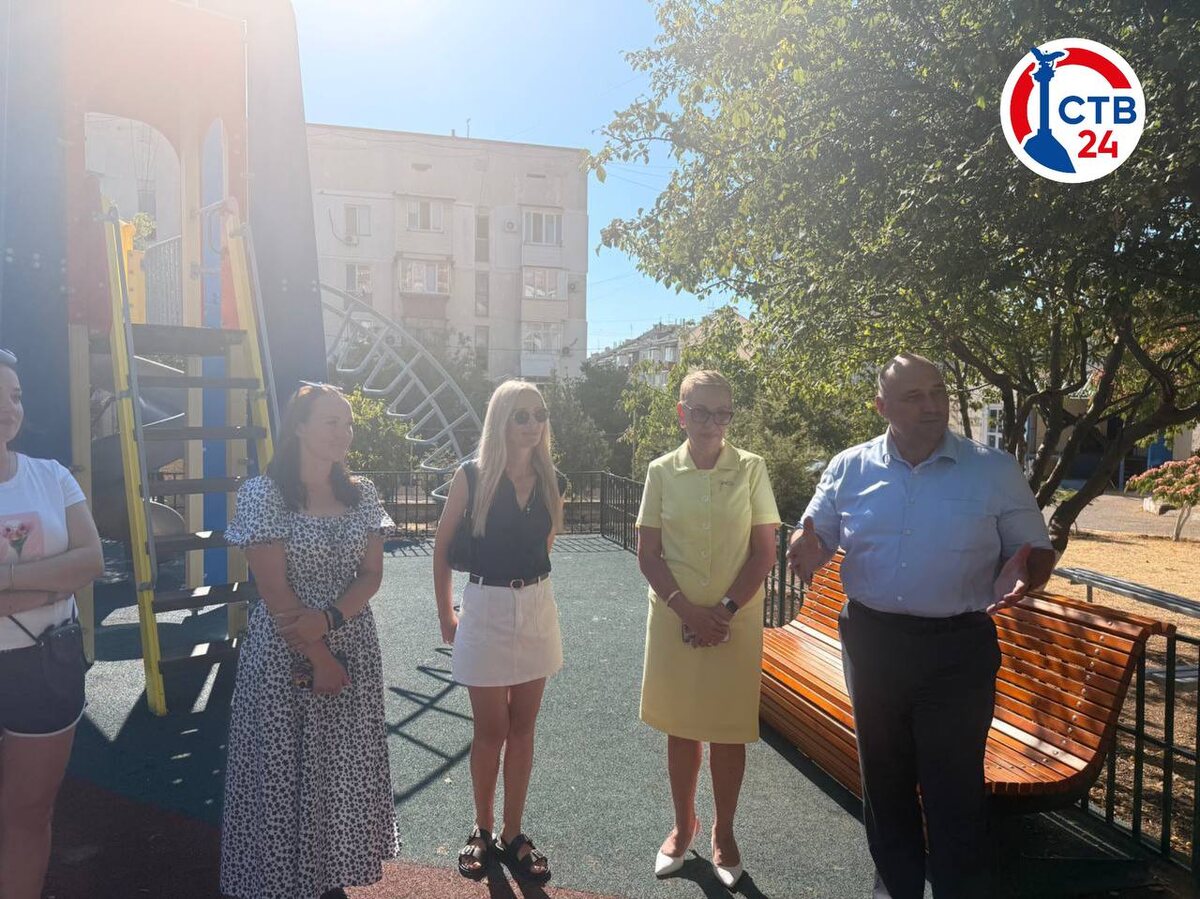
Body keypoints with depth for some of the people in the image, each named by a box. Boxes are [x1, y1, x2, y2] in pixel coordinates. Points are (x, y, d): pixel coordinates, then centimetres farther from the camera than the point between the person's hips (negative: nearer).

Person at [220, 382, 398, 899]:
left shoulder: (361, 493, 4)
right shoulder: (263, 493, -10)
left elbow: (371, 575, 1)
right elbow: (275, 590, -13)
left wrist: (328, 619, -16)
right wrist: (320, 659, -12)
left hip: (353, 650, 4)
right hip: (286, 656, -4)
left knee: (345, 771, 13)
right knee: (284, 773, 7)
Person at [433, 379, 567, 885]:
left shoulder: (552, 483, 0)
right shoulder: (471, 477, -10)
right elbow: (442, 547, -1)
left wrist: (528, 581, 12)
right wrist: (445, 615, 1)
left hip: (537, 609, 4)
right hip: (486, 610, -3)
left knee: (522, 728, 12)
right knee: (491, 729, 8)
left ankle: (512, 835, 27)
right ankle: (483, 831, 29)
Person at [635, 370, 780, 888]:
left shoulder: (750, 469, -4)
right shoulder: (662, 472, -2)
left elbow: (765, 552, -4)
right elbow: (648, 555, -1)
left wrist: (726, 611, -12)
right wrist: (688, 611, -11)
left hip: (736, 620, -1)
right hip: (675, 618, 1)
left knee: (729, 729, 9)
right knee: (680, 726, 13)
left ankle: (723, 834, 29)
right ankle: (683, 826, 33)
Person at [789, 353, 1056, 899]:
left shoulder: (995, 471, -5)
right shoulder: (849, 469, -1)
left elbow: (1037, 551, 3)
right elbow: (813, 539, 8)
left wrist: (1022, 577, -20)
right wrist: (806, 552, -16)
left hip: (958, 649, -2)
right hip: (871, 642, 3)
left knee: (954, 785, 5)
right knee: (884, 773, 18)